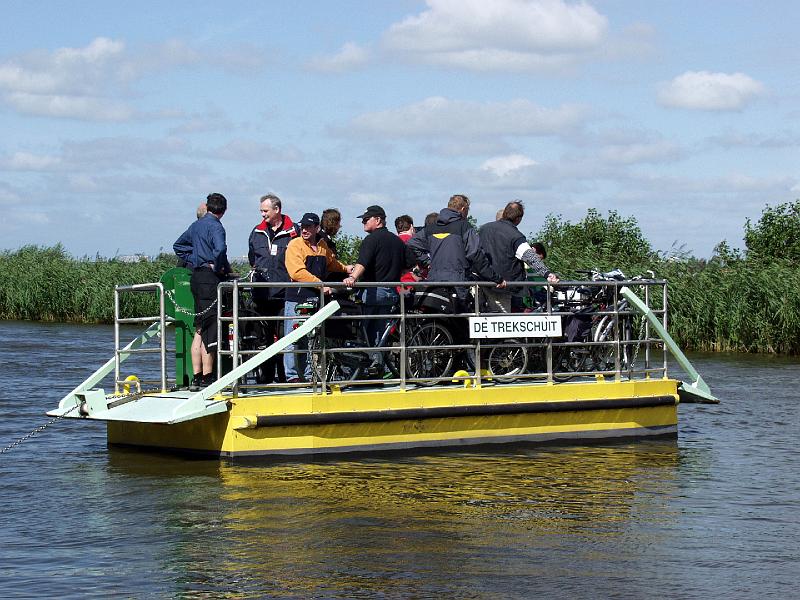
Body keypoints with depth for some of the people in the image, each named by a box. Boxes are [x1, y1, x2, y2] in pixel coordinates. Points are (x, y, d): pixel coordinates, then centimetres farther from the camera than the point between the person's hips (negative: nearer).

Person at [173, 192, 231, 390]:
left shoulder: (196, 225, 15)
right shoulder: (215, 226, -10)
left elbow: (178, 245, 26)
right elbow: (220, 249, -28)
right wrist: (220, 267, -12)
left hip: (196, 276, 9)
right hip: (210, 278, -9)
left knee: (199, 330, 12)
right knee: (210, 330, -7)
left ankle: (196, 378, 12)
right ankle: (207, 379, -8)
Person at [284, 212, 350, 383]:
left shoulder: (322, 246, 14)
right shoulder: (295, 245, -6)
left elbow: (331, 263, 36)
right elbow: (298, 273, -18)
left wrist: (345, 268, 19)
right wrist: (321, 285, -22)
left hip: (316, 299, 6)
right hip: (296, 298, -6)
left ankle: (309, 375, 15)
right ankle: (292, 376, -2)